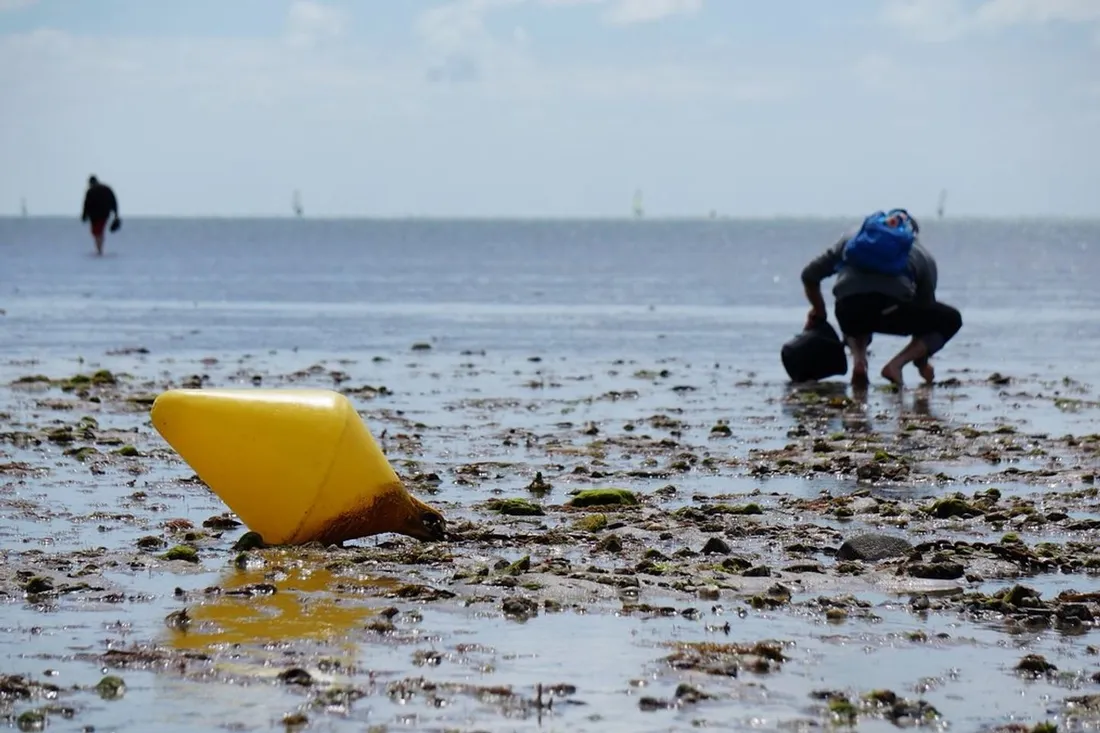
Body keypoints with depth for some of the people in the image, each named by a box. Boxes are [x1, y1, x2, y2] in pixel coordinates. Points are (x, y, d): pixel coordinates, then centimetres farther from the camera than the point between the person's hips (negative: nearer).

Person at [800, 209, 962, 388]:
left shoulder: (852, 238, 31)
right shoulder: (923, 255, 28)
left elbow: (809, 275, 29)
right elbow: (925, 307, 35)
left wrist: (818, 312, 49)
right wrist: (922, 361, 47)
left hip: (849, 310, 3)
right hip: (891, 309, -3)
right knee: (951, 320, 20)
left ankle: (858, 360, 7)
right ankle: (896, 364, 2)